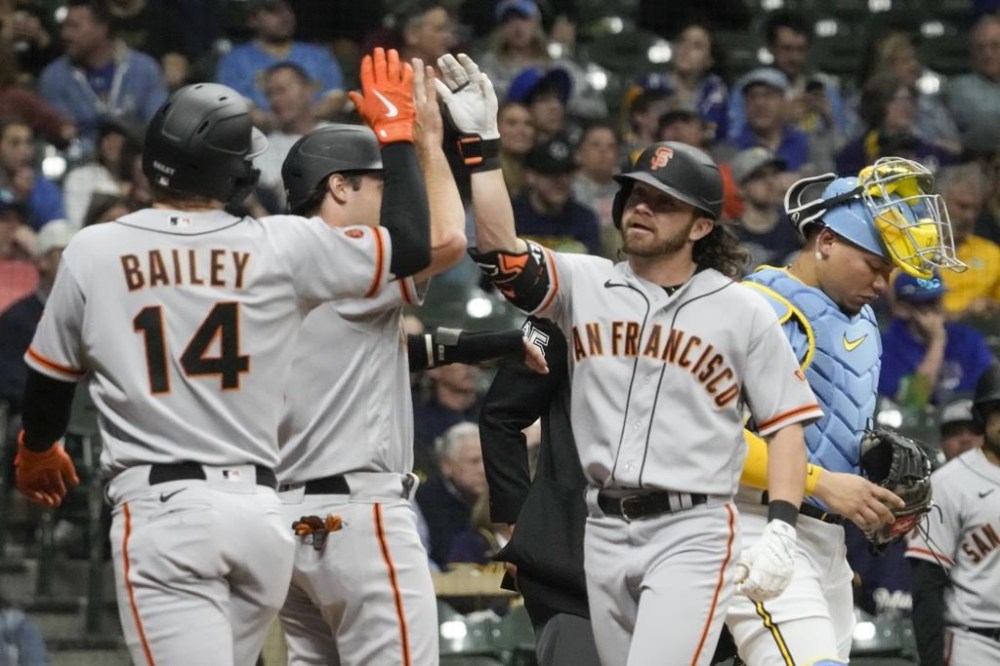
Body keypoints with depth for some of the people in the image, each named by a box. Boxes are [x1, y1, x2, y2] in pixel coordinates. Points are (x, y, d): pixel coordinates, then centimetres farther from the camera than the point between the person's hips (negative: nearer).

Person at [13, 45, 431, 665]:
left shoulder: (93, 252, 1)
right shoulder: (281, 246, 1)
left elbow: (50, 379, 14)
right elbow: (414, 245, 11)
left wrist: (37, 449, 36)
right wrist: (395, 127, 23)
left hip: (160, 512, -3)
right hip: (261, 512, 3)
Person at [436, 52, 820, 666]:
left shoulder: (743, 312, 1)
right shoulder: (585, 284, 7)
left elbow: (786, 424, 0)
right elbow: (503, 252, -9)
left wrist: (782, 533, -11)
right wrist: (482, 140, -16)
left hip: (693, 533, -4)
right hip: (606, 530, 4)